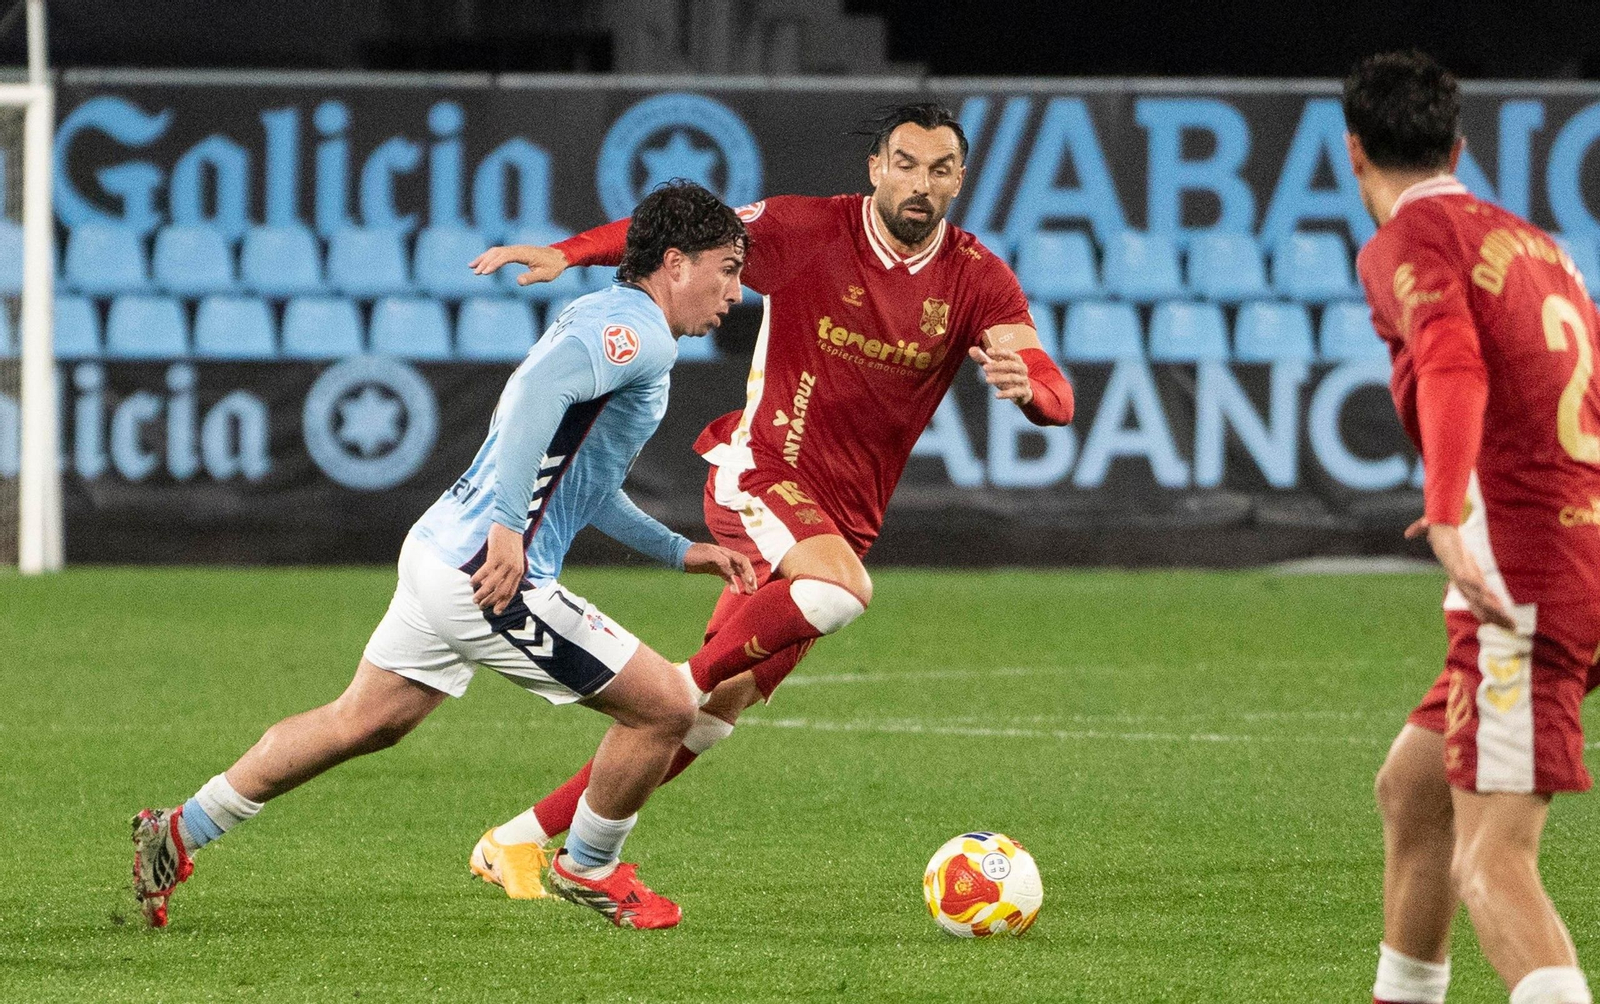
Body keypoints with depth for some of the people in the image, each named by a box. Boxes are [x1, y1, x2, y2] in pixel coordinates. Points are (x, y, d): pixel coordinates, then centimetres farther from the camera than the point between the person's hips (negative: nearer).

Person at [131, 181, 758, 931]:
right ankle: (589, 870, 17)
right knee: (666, 706, -3)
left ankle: (180, 834, 27)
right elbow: (541, 386, -32)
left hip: (442, 551, 10)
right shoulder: (638, 332, -12)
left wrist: (677, 550, 30)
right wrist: (507, 526, -38)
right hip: (492, 578, -10)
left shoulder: (603, 319, 20)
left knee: (361, 723, 22)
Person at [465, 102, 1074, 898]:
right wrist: (568, 253, -21)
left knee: (720, 709, 2)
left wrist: (1026, 384, -36)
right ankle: (681, 683, -16)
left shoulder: (978, 280, -2)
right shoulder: (810, 232, -10)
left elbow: (1056, 397, -12)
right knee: (842, 589, -37)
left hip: (845, 515, 4)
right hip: (761, 469, -4)